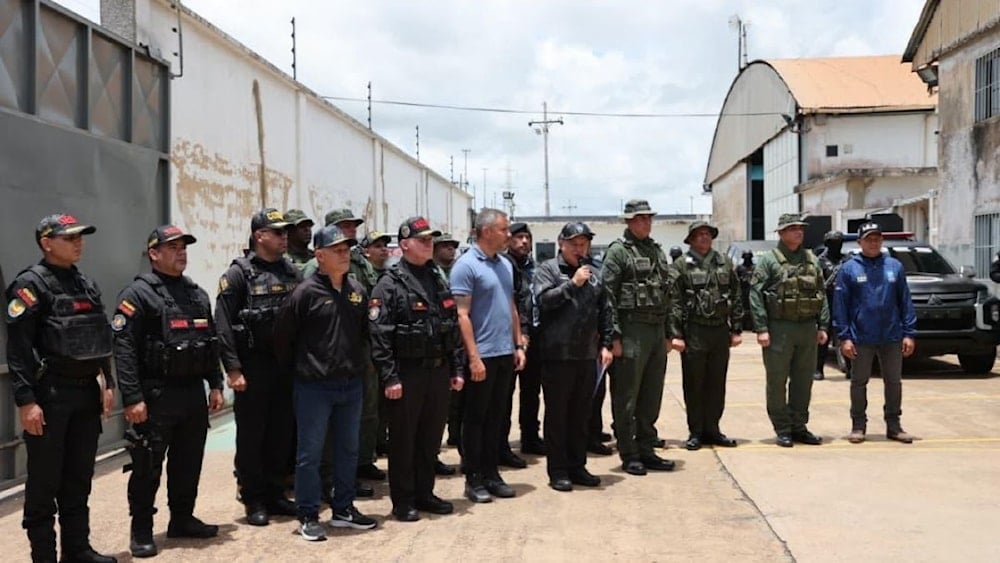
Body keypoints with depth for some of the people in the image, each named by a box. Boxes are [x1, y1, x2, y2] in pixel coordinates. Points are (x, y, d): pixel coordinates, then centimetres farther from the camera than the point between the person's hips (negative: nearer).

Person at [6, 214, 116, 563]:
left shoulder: (86, 284, 14)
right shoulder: (31, 285, -9)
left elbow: (102, 338, 18)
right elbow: (18, 348, -15)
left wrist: (108, 383, 12)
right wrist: (26, 400, -20)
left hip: (86, 391, 7)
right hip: (50, 393, -7)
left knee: (79, 477, 14)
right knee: (44, 482, 1)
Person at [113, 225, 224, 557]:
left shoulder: (197, 294, 14)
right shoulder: (138, 293, -9)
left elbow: (211, 343, 18)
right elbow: (124, 349, -15)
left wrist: (215, 385, 12)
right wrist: (132, 398, -20)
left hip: (194, 393, 7)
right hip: (156, 395, -7)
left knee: (188, 463, 14)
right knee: (148, 467, 0)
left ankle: (183, 520, 28)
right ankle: (141, 531, 12)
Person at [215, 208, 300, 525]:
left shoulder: (292, 272, 10)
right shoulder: (240, 273, -7)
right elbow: (223, 324, -11)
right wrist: (233, 369, -16)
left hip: (286, 364, 6)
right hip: (253, 365, -5)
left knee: (282, 434, 11)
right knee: (251, 436, 3)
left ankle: (275, 494, 24)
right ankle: (254, 502, 12)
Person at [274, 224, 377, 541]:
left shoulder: (358, 290, 5)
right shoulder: (306, 293, -12)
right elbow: (283, 335, -8)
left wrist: (360, 363, 13)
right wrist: (297, 367, 0)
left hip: (352, 384, 6)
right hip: (314, 387, -6)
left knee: (348, 450, 15)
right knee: (310, 453, 3)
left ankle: (343, 509, 28)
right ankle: (308, 516, 13)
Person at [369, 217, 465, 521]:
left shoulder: (438, 280, 13)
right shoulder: (390, 284, -8)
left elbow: (453, 327, 16)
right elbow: (379, 334, -14)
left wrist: (457, 369, 11)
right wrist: (389, 377, -18)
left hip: (438, 371, 6)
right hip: (407, 373, -6)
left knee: (431, 436, 13)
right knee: (403, 439, 4)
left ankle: (424, 493, 27)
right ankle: (403, 501, 14)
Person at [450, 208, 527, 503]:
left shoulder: (505, 265, 12)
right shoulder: (466, 265, -11)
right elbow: (462, 315, -14)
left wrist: (519, 346, 12)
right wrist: (474, 357, -18)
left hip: (505, 354, 7)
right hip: (481, 356, -7)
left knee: (495, 417, 13)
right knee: (476, 418, 3)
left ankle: (490, 473, 22)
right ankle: (474, 479, 12)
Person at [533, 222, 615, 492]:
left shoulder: (593, 274, 13)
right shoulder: (548, 269, -2)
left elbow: (605, 312, 15)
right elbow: (544, 299, -17)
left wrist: (606, 344, 9)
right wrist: (573, 283, -17)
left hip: (587, 355, 5)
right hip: (557, 354, -5)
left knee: (581, 414, 12)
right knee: (557, 414, 3)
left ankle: (577, 466, 23)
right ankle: (558, 470, 11)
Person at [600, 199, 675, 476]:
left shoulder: (657, 250, 16)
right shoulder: (618, 251, -6)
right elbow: (607, 296, -11)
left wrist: (668, 333, 15)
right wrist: (614, 337, -16)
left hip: (657, 330, 7)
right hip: (632, 331, -7)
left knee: (652, 396, 12)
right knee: (626, 398, -1)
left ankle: (646, 450, 22)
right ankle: (629, 455, 8)